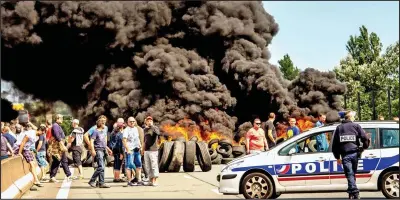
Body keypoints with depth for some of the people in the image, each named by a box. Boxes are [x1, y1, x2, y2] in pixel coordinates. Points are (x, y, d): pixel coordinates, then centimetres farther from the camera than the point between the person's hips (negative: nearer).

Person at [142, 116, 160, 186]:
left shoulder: (155, 128, -4)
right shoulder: (145, 129, 15)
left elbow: (157, 132, -29)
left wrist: (151, 125, -30)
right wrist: (143, 149, 24)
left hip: (153, 150, -7)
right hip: (146, 150, 7)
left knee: (154, 165, -6)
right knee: (147, 167, 9)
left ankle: (154, 181, -2)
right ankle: (150, 180, 16)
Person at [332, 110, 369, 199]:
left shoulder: (339, 128, 15)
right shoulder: (356, 126, 8)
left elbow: (334, 144, 13)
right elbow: (365, 138, -3)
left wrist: (337, 157, 18)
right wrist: (365, 147, 15)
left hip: (345, 155, 0)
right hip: (354, 153, 0)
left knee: (350, 175, -3)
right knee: (352, 174, 13)